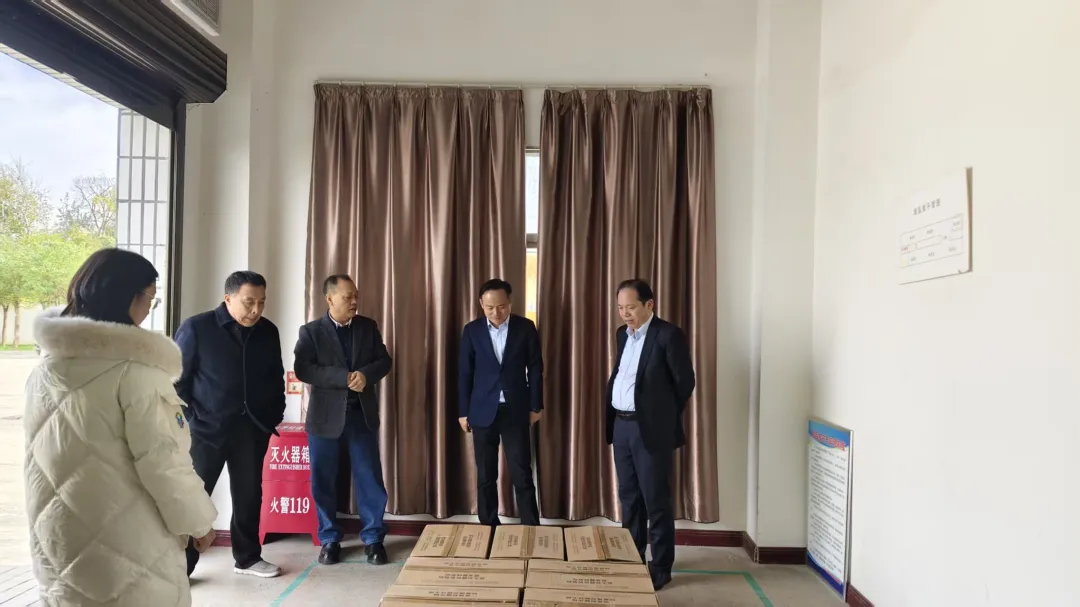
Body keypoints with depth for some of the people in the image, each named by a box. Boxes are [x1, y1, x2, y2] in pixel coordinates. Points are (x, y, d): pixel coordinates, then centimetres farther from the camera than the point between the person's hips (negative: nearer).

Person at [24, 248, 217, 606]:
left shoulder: (45, 369, 4)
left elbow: (40, 458, 14)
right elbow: (163, 460, -19)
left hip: (58, 546, 7)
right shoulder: (134, 368, -20)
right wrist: (197, 520, -6)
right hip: (129, 550, -7)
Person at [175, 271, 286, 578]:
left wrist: (274, 415, 8)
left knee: (249, 495, 12)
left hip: (253, 428, 4)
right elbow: (176, 378, -6)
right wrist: (191, 419, -10)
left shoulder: (268, 332, 4)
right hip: (207, 428, -4)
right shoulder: (196, 328, -9)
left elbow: (276, 378, 14)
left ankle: (248, 557, 26)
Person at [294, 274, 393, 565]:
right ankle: (329, 540, 23)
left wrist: (365, 374, -17)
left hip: (362, 414, 2)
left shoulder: (368, 326, 6)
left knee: (370, 479, 4)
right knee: (323, 481, 7)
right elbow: (302, 369, -15)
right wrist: (344, 377, -22)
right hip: (325, 416, -1)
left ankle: (373, 539, 16)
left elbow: (384, 361, 5)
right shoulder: (311, 331, -3)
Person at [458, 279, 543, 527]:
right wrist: (463, 411, 3)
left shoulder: (525, 328, -1)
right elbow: (464, 373, 3)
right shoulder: (472, 330, 0)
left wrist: (536, 406, 2)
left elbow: (535, 368, 3)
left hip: (516, 411, -1)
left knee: (522, 475, 2)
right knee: (485, 477, 8)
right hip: (483, 411, 1)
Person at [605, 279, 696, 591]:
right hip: (621, 426, 7)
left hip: (651, 429, -7)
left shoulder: (668, 335, -12)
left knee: (656, 502, 4)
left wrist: (663, 415, 1)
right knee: (629, 498, 16)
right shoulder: (622, 334, 10)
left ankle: (661, 568, 17)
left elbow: (685, 381, -8)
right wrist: (613, 416, 11)